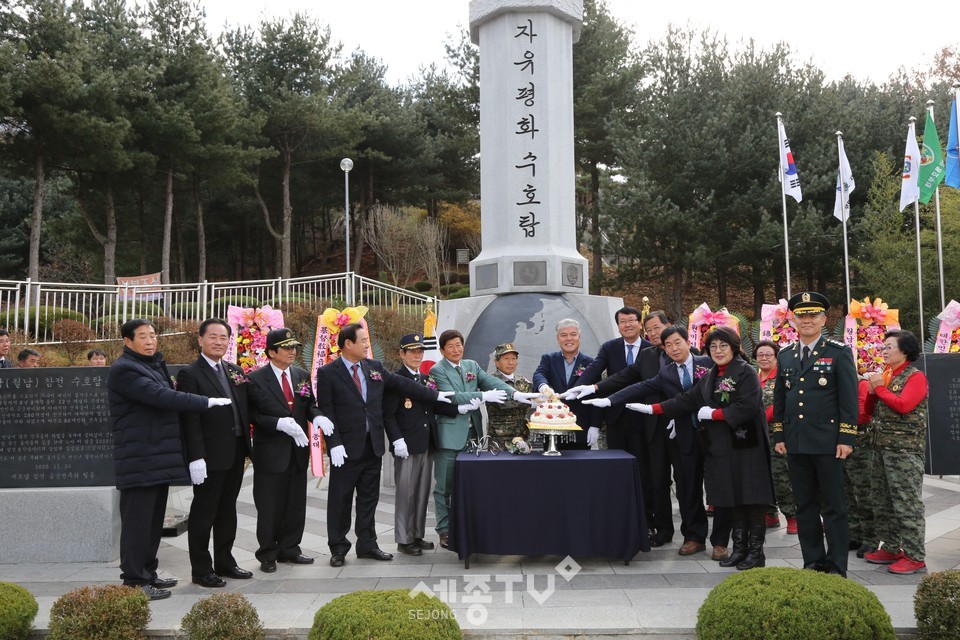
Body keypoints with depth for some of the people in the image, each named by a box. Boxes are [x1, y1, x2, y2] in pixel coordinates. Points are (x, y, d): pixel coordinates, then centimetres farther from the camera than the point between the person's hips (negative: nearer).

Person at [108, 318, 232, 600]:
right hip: (139, 459, -9)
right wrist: (208, 402, -20)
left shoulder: (155, 365, 18)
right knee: (137, 521, -3)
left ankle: (148, 573, 25)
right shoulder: (123, 370, -13)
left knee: (154, 520, 15)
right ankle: (134, 580, 4)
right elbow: (160, 397, -22)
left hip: (160, 457, 9)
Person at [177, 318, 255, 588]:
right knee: (203, 513, 4)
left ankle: (224, 561, 28)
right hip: (210, 455, -7)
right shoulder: (190, 374, -9)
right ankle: (201, 570, 14)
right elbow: (190, 420, -14)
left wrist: (247, 443, 6)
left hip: (235, 454, 7)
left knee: (227, 510, 16)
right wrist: (196, 457, -19)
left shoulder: (236, 372, 12)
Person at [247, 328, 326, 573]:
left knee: (296, 504, 13)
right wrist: (279, 423, -23)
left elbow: (310, 404, 13)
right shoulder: (256, 378, -9)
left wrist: (317, 416, -9)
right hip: (270, 452, -5)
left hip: (298, 450, 5)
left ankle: (289, 549, 27)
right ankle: (267, 555, 18)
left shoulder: (302, 375, 8)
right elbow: (252, 415, -11)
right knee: (269, 506, 4)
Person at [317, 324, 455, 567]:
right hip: (346, 447, -5)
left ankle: (367, 544, 22)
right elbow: (326, 411, -9)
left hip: (373, 445, 5)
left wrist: (436, 395, 9)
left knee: (369, 498, 11)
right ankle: (338, 548, 16)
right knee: (341, 499, 4)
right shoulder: (328, 373, -6)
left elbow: (402, 384, 10)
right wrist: (334, 444, -16)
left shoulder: (374, 367, 8)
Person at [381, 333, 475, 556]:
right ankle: (403, 540, 10)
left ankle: (417, 535, 23)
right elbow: (388, 414, -10)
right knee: (405, 493, 0)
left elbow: (436, 406, 12)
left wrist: (461, 408, -2)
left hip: (426, 445, 7)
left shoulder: (426, 379, 15)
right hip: (407, 446, -7)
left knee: (422, 493, 12)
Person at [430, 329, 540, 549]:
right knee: (445, 486, 2)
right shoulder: (437, 370, -5)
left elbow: (492, 382, 0)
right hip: (449, 436, -5)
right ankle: (444, 531, 11)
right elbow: (451, 397, -18)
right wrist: (484, 396, -19)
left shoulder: (472, 366, 13)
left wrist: (515, 394, -17)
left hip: (472, 433, 6)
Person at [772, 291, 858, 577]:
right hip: (796, 443, 5)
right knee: (805, 506, 11)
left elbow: (849, 399, -5)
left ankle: (836, 565, 11)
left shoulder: (839, 352, -2)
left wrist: (846, 439, -11)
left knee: (833, 506, 3)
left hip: (827, 443, -5)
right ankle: (812, 561, 20)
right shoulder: (785, 355, 12)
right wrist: (779, 436, 10)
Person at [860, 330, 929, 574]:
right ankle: (890, 548, 23)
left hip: (905, 450, -8)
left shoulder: (915, 377, -6)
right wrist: (872, 390, 1)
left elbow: (903, 405, -22)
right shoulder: (885, 376, 15)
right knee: (884, 502, 13)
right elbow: (869, 412, 17)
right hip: (882, 449, 8)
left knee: (907, 504, -6)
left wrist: (880, 387, -10)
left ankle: (915, 557, 1)